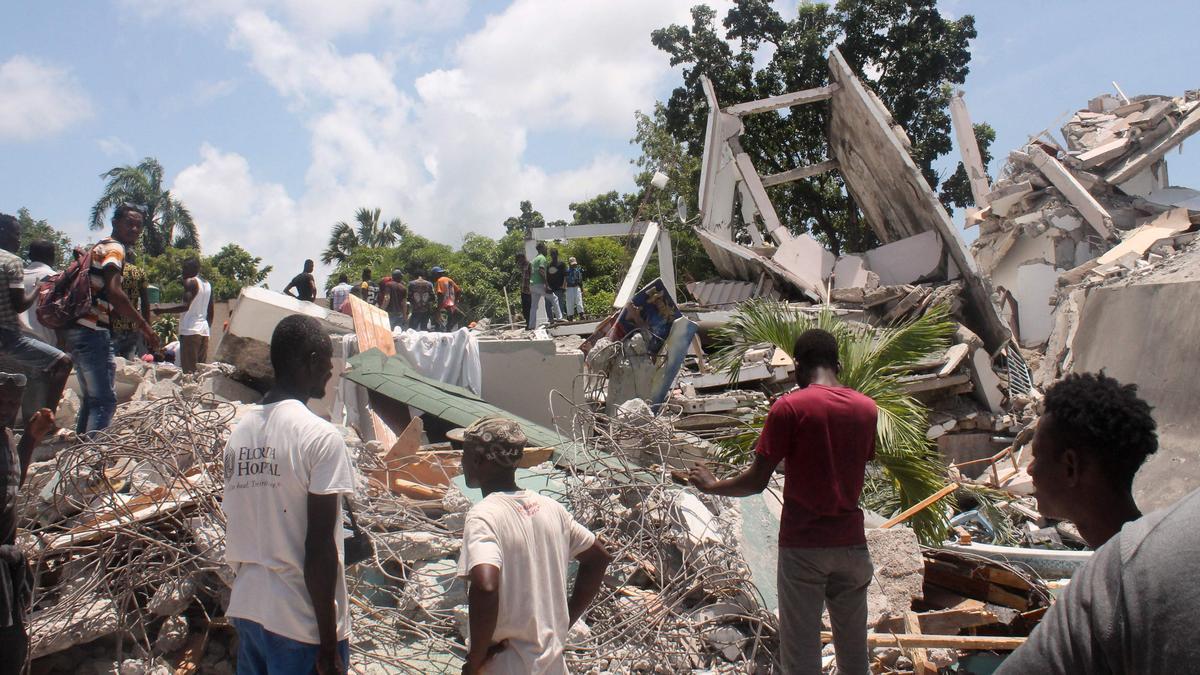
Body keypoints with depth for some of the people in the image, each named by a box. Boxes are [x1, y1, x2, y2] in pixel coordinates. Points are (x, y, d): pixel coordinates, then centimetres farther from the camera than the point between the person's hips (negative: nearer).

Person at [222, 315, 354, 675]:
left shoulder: (240, 432, 5)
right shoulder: (320, 436, -15)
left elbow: (236, 530, 10)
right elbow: (319, 547, -17)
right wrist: (329, 644, -12)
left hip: (246, 609, 7)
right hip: (301, 622, -7)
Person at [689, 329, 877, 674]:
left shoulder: (789, 407, -11)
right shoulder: (867, 408, 4)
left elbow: (756, 481, -10)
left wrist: (712, 485, 8)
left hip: (803, 545, -4)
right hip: (851, 542, 5)